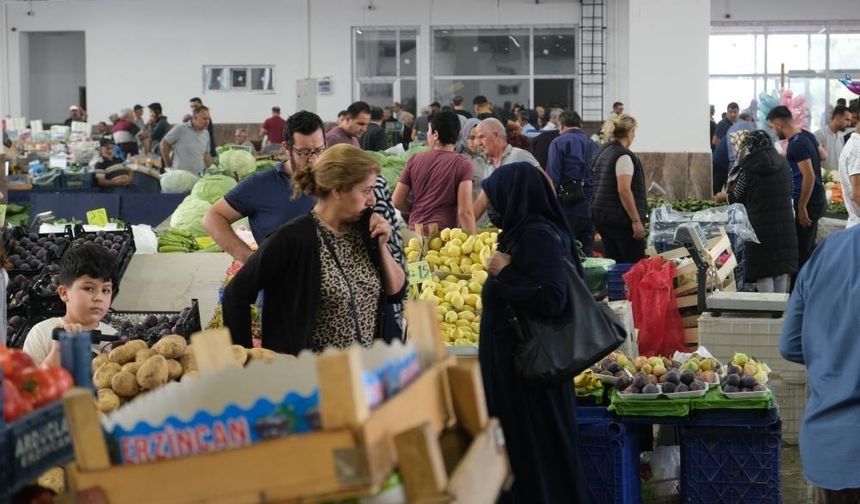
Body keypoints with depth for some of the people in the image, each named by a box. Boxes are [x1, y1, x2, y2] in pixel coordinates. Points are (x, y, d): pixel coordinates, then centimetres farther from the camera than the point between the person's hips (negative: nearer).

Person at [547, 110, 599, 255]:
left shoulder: (558, 143, -2)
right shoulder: (593, 145, 13)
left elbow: (552, 178, -9)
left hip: (567, 209, -5)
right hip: (590, 209, 5)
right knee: (586, 254, 10)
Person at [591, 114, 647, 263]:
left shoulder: (603, 153, 14)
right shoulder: (624, 155, -13)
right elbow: (624, 190, -20)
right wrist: (636, 221, -19)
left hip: (601, 215, 9)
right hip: (621, 218, -9)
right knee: (635, 264, -6)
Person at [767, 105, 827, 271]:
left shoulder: (796, 144, -20)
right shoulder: (807, 135, 9)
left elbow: (809, 176, -24)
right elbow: (822, 156, 25)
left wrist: (802, 207, -21)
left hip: (808, 201, -10)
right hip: (818, 198, 10)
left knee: (801, 251, -7)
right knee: (810, 248, 16)